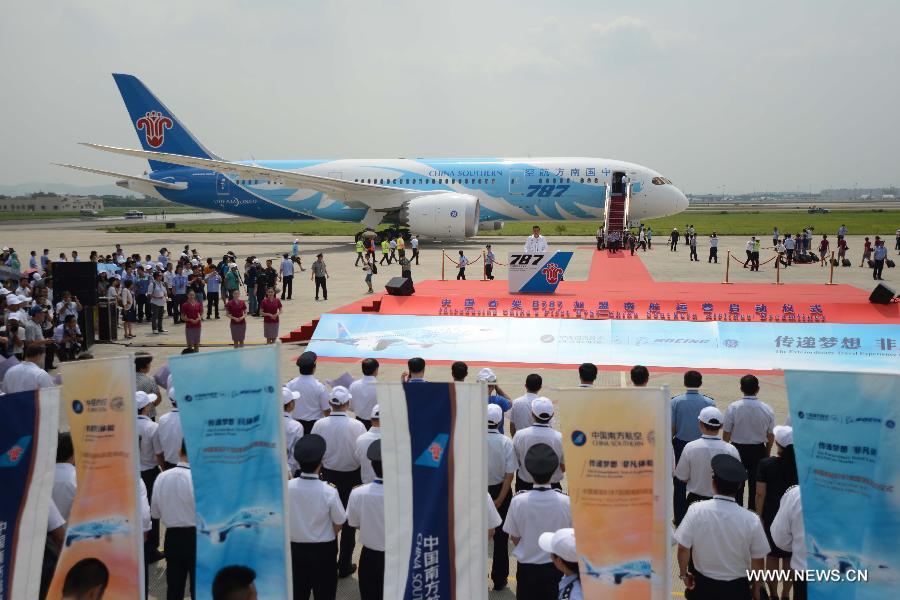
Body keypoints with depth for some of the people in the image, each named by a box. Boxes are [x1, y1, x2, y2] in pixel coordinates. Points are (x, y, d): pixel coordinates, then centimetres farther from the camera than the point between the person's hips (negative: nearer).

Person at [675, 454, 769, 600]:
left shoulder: (696, 510, -18)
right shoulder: (751, 520, -18)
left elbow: (683, 548, -13)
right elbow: (757, 560, -7)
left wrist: (684, 573, 6)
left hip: (703, 585, 1)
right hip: (736, 588, -1)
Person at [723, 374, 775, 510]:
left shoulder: (733, 408, -14)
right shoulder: (767, 409, -8)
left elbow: (726, 434, -7)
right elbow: (771, 436, 0)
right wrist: (767, 453, 16)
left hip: (738, 449, -1)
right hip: (759, 451, 1)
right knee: (755, 485, 13)